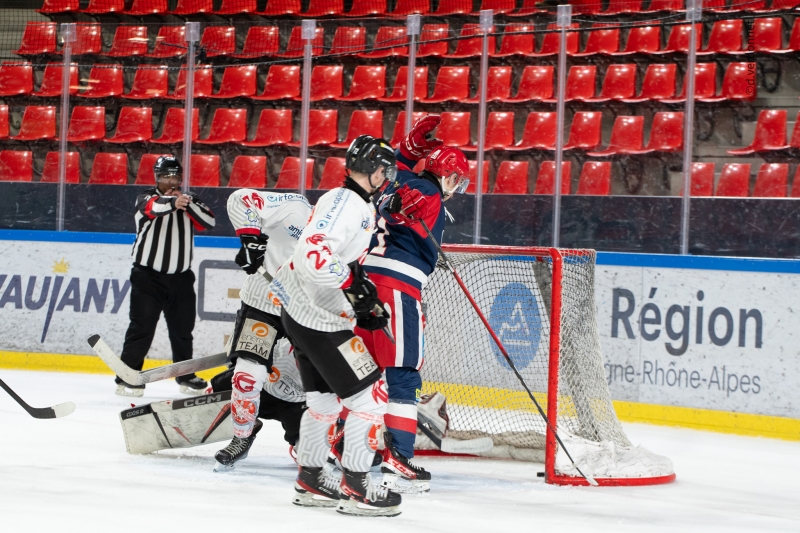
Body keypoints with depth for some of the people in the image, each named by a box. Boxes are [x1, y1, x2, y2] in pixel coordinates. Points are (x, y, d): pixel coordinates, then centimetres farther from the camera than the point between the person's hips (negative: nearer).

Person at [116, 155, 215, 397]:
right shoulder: (146, 198, -4)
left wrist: (187, 204, -19)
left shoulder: (190, 201, 10)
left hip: (180, 277, 4)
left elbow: (208, 222, -5)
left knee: (183, 328, 12)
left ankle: (185, 375, 26)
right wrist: (172, 203, -50)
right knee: (142, 327, -7)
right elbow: (153, 207, -29)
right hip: (148, 275, -4)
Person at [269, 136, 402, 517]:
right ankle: (356, 488, -2)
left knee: (326, 399, 20)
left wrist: (366, 309, 17)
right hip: (319, 321, -11)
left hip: (303, 311, 11)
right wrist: (353, 283, -30)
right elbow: (312, 252, -31)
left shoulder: (360, 206, 15)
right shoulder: (348, 203, -19)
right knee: (369, 397, -6)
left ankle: (310, 481, 29)